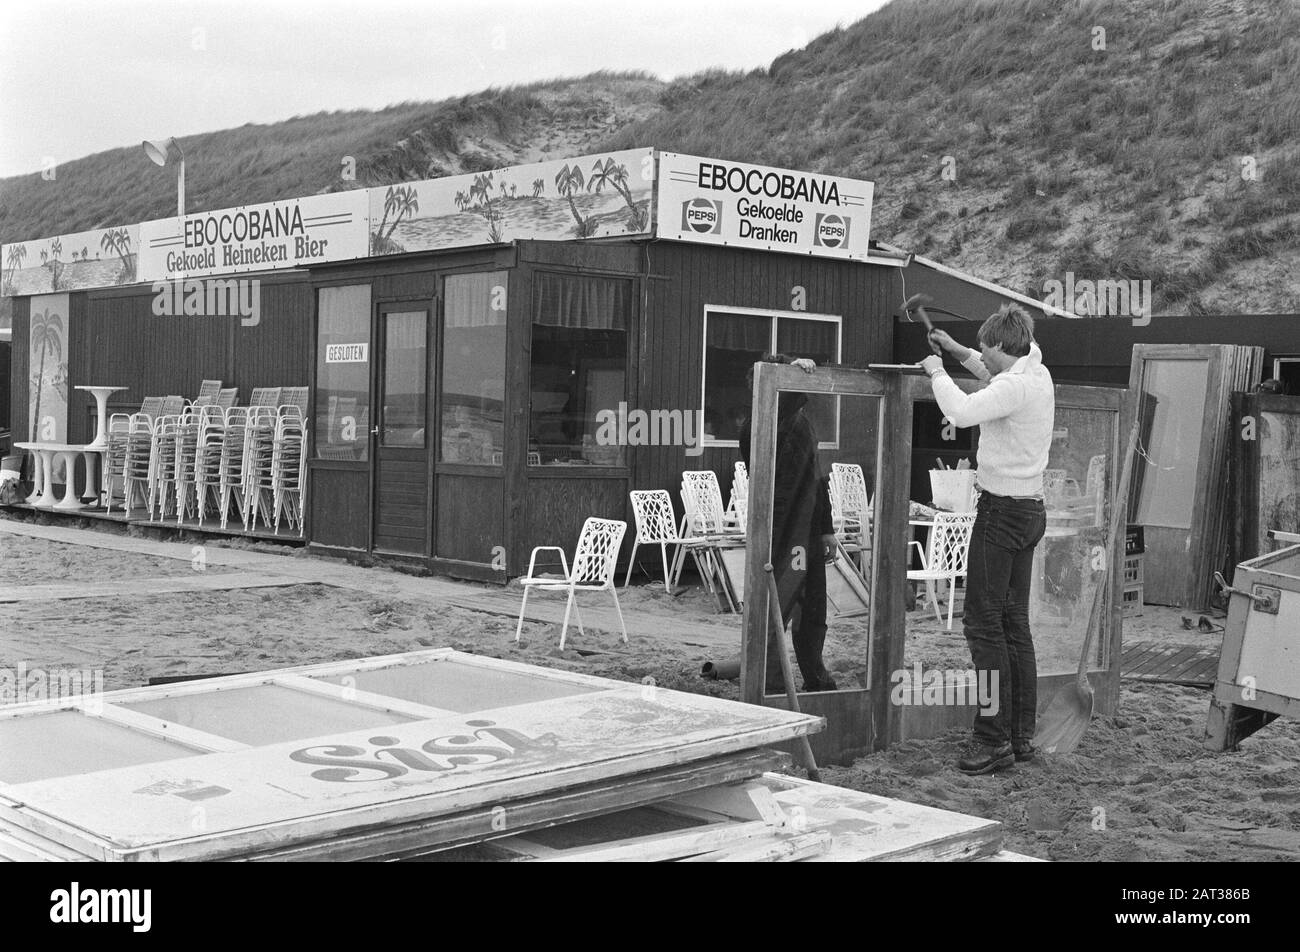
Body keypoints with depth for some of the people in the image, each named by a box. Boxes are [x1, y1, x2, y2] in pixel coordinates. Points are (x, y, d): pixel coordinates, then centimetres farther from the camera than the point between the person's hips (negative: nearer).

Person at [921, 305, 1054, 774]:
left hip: (1002, 509, -10)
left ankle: (994, 739, -8)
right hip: (1030, 508, 10)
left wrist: (937, 371, -12)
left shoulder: (1016, 387, -17)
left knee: (984, 622, -7)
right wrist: (958, 351, 29)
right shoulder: (1038, 375, 12)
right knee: (1015, 623, 12)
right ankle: (1022, 735, 15)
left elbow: (962, 411, -29)